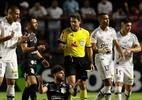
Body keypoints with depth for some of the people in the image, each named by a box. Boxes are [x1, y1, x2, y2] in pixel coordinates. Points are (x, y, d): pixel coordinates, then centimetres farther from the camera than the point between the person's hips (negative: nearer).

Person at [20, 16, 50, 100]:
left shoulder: (33, 35, 19)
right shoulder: (25, 35, -11)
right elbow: (24, 49, -23)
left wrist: (42, 59, 24)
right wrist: (37, 48, -33)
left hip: (33, 63, 10)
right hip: (27, 63, -10)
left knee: (28, 85, 11)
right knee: (33, 83, -19)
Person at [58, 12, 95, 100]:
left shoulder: (86, 33, 8)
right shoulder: (66, 32, 0)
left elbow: (89, 49, 14)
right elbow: (60, 46, -2)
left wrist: (91, 62, 10)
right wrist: (67, 46, -23)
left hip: (81, 60, 3)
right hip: (70, 59, -3)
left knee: (83, 84, 6)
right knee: (72, 81, -19)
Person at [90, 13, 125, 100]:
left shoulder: (112, 31, 10)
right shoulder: (96, 33, -9)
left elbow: (117, 44, 13)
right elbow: (93, 48, -12)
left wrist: (122, 54, -3)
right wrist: (101, 50, -32)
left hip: (110, 58, 7)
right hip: (100, 58, -7)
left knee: (109, 85, 7)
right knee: (108, 84, -13)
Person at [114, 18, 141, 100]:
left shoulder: (133, 36, 3)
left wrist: (130, 50, -25)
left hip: (129, 65, 3)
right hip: (118, 64, -3)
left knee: (129, 88, 7)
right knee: (118, 83, -18)